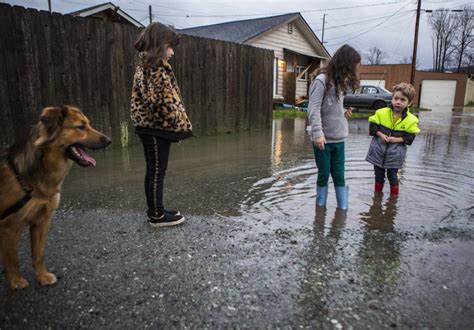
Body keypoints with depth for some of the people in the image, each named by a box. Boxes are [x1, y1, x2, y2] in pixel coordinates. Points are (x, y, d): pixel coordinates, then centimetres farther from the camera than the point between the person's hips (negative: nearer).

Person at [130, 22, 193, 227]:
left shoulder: (146, 65, 17)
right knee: (157, 172, -1)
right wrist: (178, 122, -12)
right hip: (157, 127, -10)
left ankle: (155, 211, 26)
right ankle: (157, 215, 10)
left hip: (151, 126, 10)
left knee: (153, 171, 15)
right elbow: (162, 100, -21)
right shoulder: (155, 68, -15)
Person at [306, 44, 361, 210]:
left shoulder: (340, 81, 13)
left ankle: (343, 208, 19)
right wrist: (317, 133, -24)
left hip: (339, 138, 7)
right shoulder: (322, 80, -12)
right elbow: (314, 109, -18)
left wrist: (344, 113, 0)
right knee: (323, 175, 6)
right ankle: (320, 207, 22)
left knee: (339, 175, 10)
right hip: (323, 139, -7)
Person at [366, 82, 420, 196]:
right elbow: (373, 127, -2)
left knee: (393, 177, 10)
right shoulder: (381, 113, -6)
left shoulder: (411, 120, -8)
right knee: (379, 176, 16)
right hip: (378, 150, 1)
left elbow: (410, 137, -7)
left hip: (395, 154, -1)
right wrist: (380, 135, -16)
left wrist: (397, 139, -20)